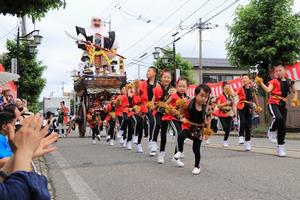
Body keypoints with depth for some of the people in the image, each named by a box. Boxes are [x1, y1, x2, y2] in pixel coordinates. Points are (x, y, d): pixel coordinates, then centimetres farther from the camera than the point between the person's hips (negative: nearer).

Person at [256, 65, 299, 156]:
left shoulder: (289, 82, 10)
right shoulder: (274, 81, 0)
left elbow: (294, 92, 24)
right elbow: (268, 90, -16)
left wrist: (294, 100, 10)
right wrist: (261, 83, -25)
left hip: (283, 105, 4)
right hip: (273, 103, -4)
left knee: (282, 127, 3)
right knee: (279, 118, -35)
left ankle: (280, 147, 14)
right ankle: (272, 131, -4)